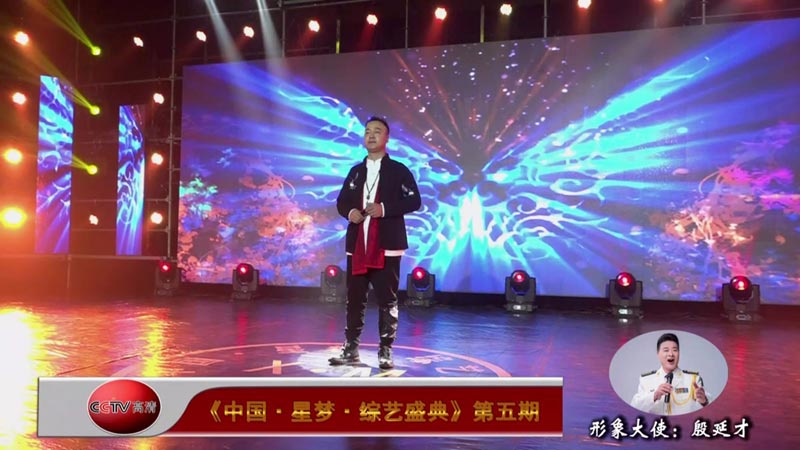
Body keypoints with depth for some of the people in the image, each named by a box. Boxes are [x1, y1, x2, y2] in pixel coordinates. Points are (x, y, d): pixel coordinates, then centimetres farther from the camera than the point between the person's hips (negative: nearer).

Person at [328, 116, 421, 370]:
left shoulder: (398, 170, 2)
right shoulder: (356, 171, 15)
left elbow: (414, 201, -6)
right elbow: (341, 201, 17)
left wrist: (384, 209, -18)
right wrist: (350, 212, -7)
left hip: (386, 246, -4)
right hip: (357, 245, 4)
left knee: (387, 300, 0)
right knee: (354, 299, 8)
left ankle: (385, 352, 9)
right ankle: (351, 349, 18)